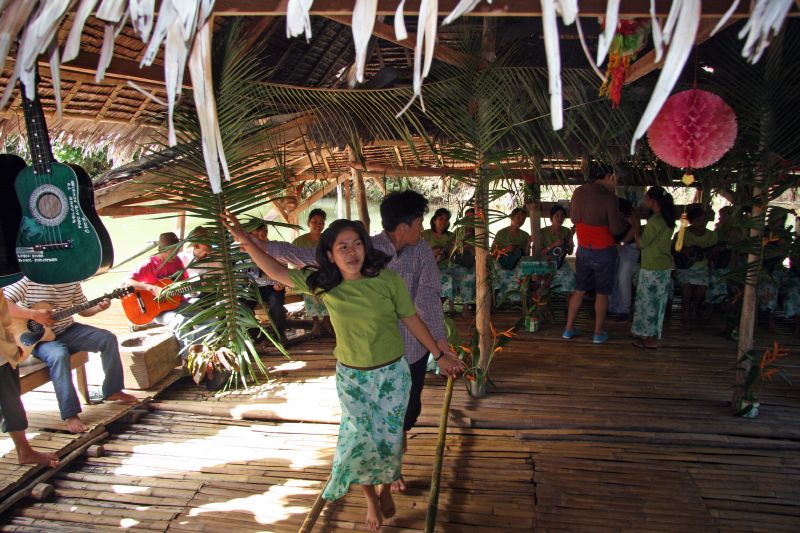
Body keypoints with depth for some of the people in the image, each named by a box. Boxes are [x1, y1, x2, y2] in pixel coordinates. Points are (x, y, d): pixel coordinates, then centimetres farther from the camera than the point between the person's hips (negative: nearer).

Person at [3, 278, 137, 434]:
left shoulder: (71, 281, 0)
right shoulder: (28, 281, -14)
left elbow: (82, 309, 8)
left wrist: (99, 308, -13)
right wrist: (35, 314, -30)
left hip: (68, 330, 5)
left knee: (108, 339, -10)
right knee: (59, 356, -36)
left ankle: (112, 391, 4)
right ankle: (70, 415, -30)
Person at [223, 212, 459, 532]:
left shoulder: (387, 278, -14)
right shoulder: (323, 283, -8)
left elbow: (410, 319, -5)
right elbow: (277, 271, -4)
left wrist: (438, 353, 2)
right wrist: (247, 241, -17)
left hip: (392, 374, -1)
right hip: (351, 377, 1)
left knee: (390, 439, 9)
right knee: (362, 439, 8)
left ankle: (386, 487, 42)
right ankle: (371, 499, 37)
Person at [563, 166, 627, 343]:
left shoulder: (578, 192, 0)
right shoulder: (608, 196, -18)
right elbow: (616, 229, -17)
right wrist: (624, 221, 5)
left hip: (583, 250, 5)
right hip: (603, 251, -5)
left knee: (579, 289, 15)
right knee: (602, 293, 8)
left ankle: (569, 329, 20)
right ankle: (598, 333, 16)